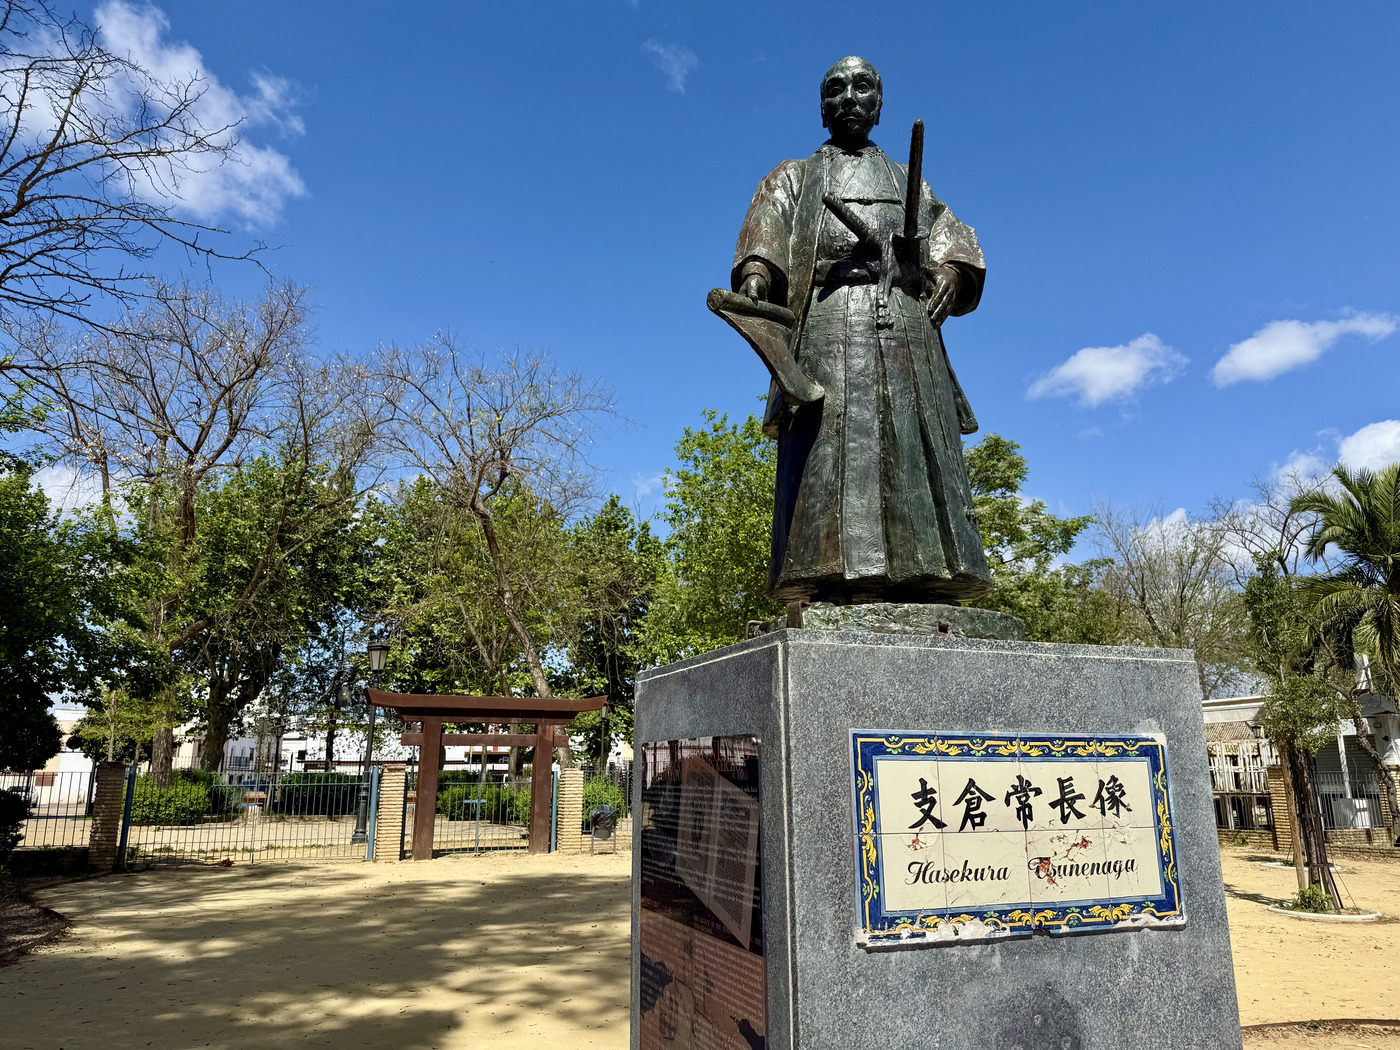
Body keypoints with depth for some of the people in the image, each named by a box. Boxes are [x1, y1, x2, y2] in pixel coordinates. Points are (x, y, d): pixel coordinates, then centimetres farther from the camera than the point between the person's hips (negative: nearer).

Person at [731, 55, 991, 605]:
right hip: (828, 320, -2)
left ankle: (924, 591, -17)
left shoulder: (909, 182, 33)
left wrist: (950, 269, -8)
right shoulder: (792, 178, 27)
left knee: (916, 454, -11)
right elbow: (765, 233, 7)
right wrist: (755, 280, -15)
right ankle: (832, 588, -27)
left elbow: (950, 235, 16)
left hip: (904, 319, 3)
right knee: (828, 450, -19)